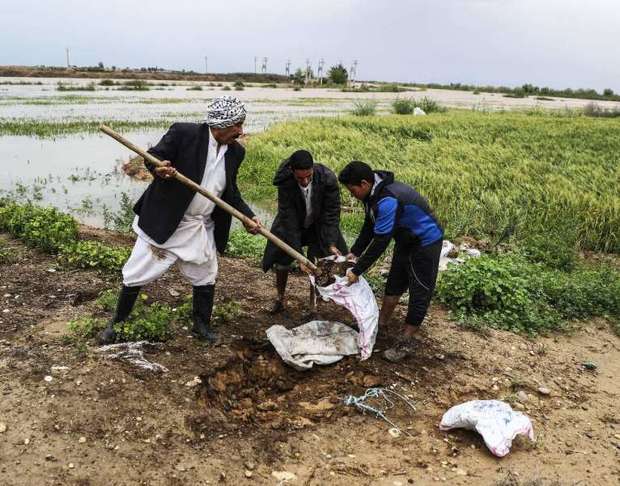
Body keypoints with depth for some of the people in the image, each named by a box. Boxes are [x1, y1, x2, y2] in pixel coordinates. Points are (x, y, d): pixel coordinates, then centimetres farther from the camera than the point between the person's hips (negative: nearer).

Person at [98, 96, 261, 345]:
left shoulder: (236, 151, 1)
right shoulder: (183, 133, -17)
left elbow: (230, 192, 10)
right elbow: (152, 156, -11)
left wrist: (248, 216, -2)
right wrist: (158, 169, -34)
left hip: (201, 228, 5)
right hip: (163, 221, -5)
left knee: (205, 278, 14)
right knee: (138, 273, 4)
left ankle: (201, 326, 35)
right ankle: (117, 322, 25)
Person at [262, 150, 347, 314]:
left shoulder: (327, 178, -33)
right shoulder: (285, 183, -33)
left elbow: (332, 213, -22)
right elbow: (288, 220, -32)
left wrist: (331, 244, -27)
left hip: (319, 225, 0)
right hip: (292, 224, 0)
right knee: (282, 259, 2)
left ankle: (313, 303, 14)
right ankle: (280, 299, 26)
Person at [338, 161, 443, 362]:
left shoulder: (388, 200, -35)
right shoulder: (374, 193, -5)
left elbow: (380, 242, -33)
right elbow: (370, 227, 7)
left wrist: (357, 271, -26)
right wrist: (354, 253, -2)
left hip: (426, 241, -10)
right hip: (406, 240, 10)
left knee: (419, 293, -3)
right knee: (394, 284, 18)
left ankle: (406, 342, 4)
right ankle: (380, 324, 31)